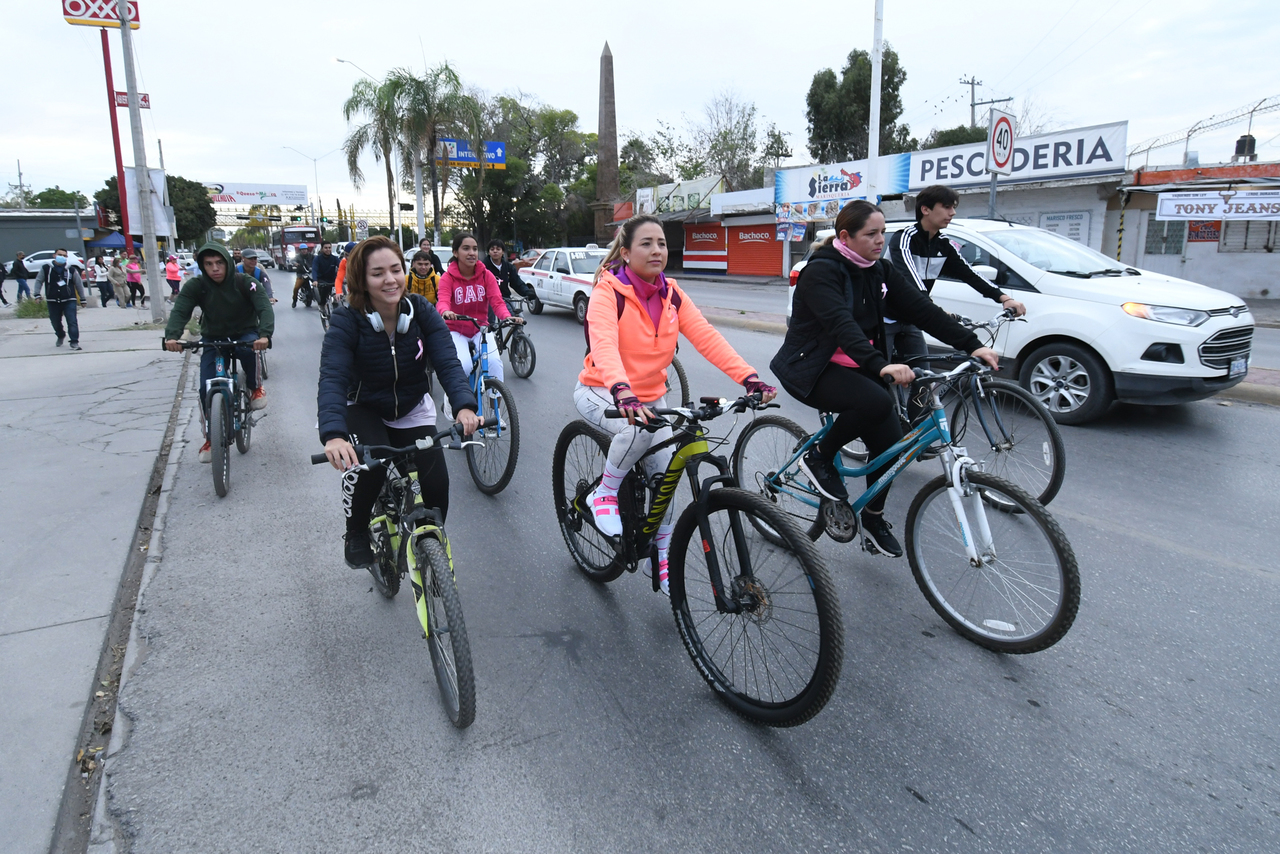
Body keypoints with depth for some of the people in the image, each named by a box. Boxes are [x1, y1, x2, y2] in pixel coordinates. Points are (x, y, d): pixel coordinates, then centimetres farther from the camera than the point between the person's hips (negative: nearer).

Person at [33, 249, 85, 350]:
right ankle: (60, 336, 41)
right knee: (55, 322, 14)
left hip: (69, 300, -2)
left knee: (72, 322, -14)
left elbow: (79, 284, 8)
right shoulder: (46, 269, 3)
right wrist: (37, 294, -3)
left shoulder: (71, 270, 1)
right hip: (52, 301, 2)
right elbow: (39, 281, 9)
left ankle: (74, 342, -12)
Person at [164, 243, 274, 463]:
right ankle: (211, 437, 10)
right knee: (207, 389, -9)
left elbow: (265, 309, -29)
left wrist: (264, 335, -48)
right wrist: (172, 336, -44)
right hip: (213, 338, 2)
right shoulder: (195, 286, -14)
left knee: (247, 349, -38)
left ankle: (255, 387, -9)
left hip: (244, 335, -2)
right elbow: (180, 311, -24)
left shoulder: (245, 283, -18)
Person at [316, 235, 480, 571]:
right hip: (364, 410, -2)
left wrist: (464, 405, -47)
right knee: (367, 465, -31)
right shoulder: (346, 321, -23)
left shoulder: (422, 311, -16)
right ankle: (356, 536, -1)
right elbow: (332, 379, -35)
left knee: (436, 484, -12)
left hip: (413, 411, 2)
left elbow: (447, 362, -27)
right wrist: (333, 435, -53)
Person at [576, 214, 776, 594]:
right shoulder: (608, 292, -19)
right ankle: (604, 493, -8)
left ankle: (661, 556, 18)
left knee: (664, 472, -3)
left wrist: (749, 377, -28)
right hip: (601, 393, -5)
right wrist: (623, 393, -56)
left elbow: (707, 337, -14)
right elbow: (603, 344, -37)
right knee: (639, 429, -36)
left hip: (650, 396, 5)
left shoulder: (672, 295, -2)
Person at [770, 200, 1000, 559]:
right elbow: (841, 324, -33)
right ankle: (819, 457, -8)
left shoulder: (878, 271, 5)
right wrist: (880, 366, -48)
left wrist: (972, 345, -14)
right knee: (876, 403, -33)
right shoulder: (822, 270, -17)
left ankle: (874, 519, 18)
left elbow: (921, 308, -3)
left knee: (890, 438, -5)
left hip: (856, 367, 7)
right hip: (812, 370, -7)